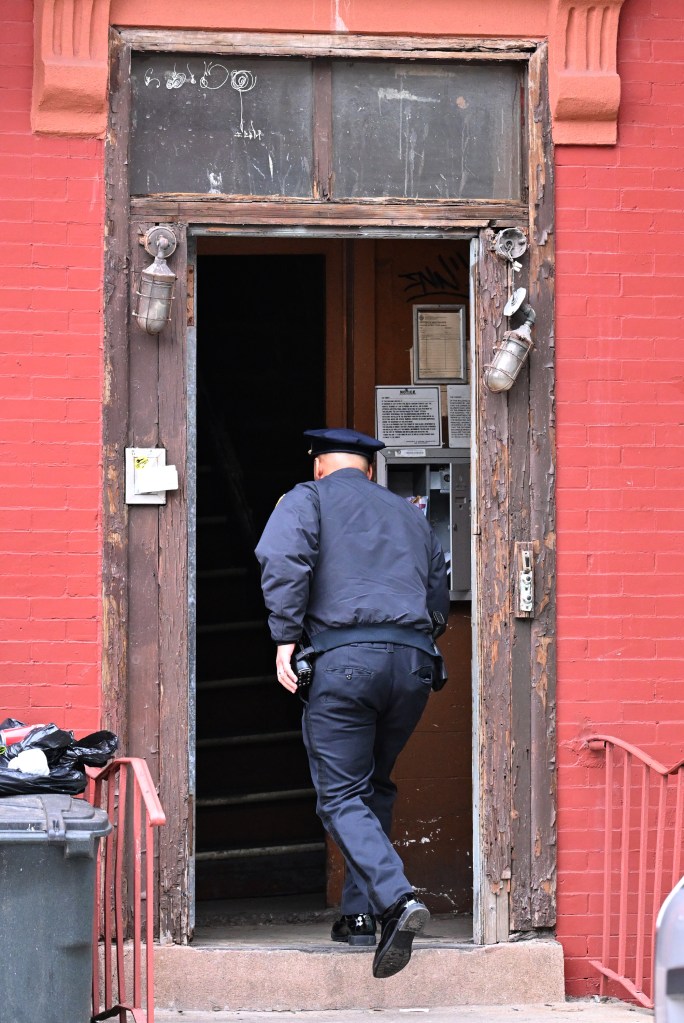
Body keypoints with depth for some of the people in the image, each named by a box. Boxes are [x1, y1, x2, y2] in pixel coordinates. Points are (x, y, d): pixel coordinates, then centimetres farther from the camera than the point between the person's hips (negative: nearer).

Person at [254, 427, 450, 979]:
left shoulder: (308, 499, 11)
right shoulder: (410, 513, 27)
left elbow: (283, 560, -9)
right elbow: (440, 598, 23)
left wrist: (286, 636, -8)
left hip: (344, 658, -5)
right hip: (415, 660, 5)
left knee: (341, 797, -4)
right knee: (374, 788, 19)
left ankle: (397, 898, -24)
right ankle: (361, 913, 18)